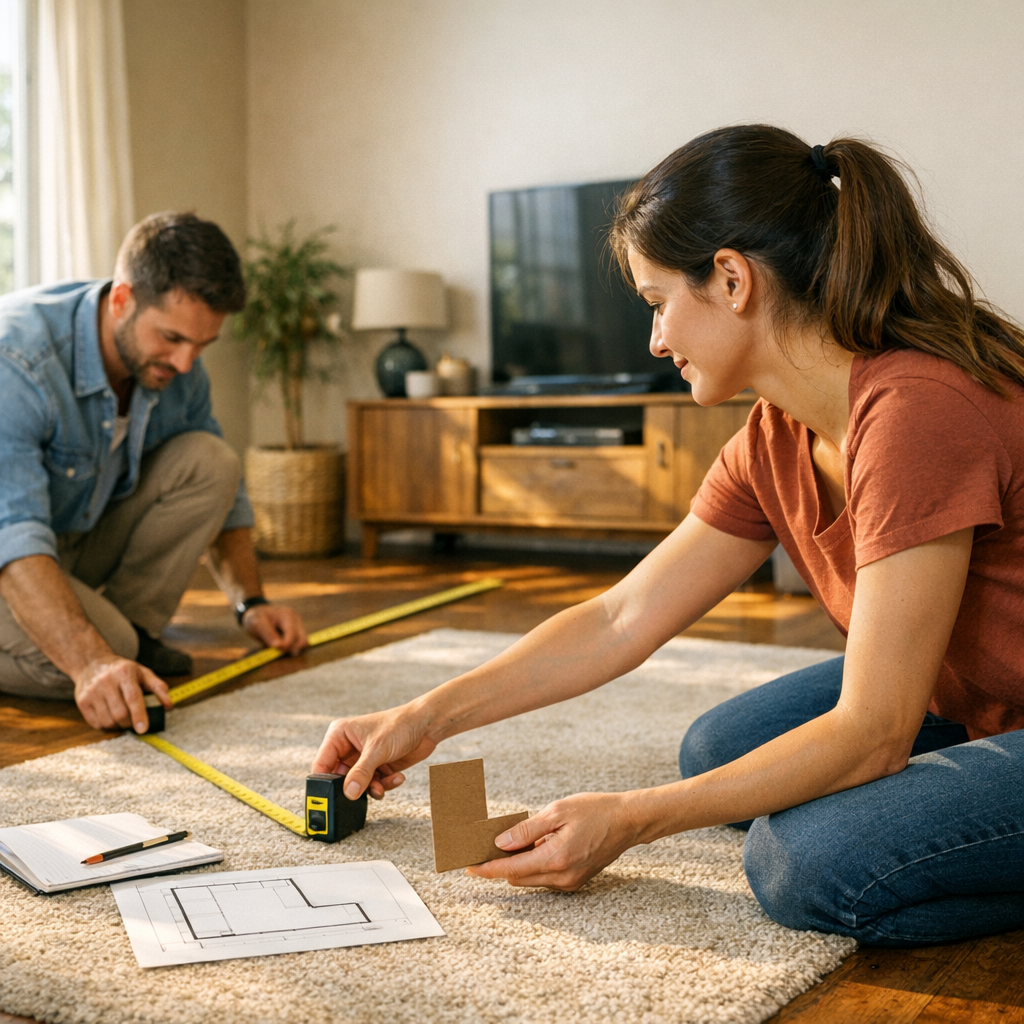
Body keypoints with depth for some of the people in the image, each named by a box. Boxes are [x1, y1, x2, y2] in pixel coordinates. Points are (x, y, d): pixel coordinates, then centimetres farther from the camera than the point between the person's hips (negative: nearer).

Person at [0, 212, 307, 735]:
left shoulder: (177, 365, -10)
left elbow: (217, 490, 5)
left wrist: (250, 603, -5)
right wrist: (90, 662, -53)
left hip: (86, 534, 7)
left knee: (210, 460, -14)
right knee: (67, 655, -35)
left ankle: (130, 630, -6)